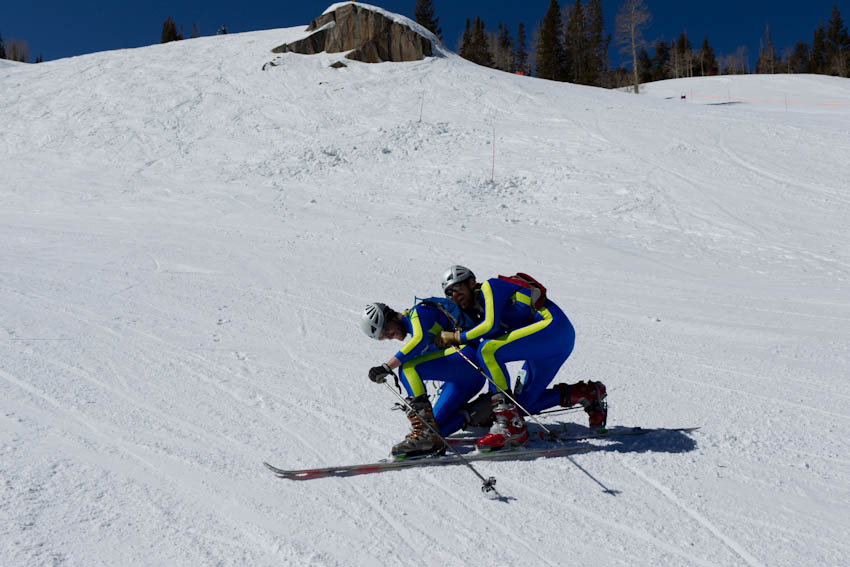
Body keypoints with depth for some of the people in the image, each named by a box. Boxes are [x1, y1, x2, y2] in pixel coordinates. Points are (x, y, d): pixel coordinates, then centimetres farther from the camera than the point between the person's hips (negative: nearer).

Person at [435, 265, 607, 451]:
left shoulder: (490, 286, -3)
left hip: (553, 325, -10)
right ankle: (589, 393, 18)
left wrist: (456, 337, -7)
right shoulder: (478, 312, 22)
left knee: (487, 350, -24)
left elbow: (491, 325, -17)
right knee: (524, 404, 8)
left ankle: (511, 426, -25)